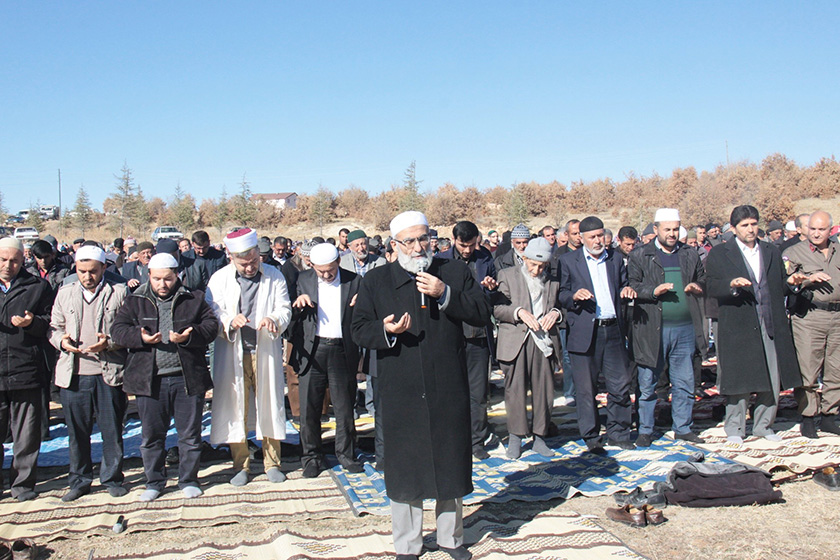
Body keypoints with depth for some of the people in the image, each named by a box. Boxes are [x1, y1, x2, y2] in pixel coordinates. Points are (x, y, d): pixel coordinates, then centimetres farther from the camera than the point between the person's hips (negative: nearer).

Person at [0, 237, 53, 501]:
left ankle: (23, 482, 19)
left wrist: (32, 322, -13)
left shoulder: (38, 287, 8)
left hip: (26, 370, -1)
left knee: (26, 435, 6)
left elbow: (51, 324, 6)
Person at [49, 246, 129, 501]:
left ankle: (112, 478, 20)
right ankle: (79, 480, 23)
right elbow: (54, 327, 15)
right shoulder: (64, 293, 13)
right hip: (73, 375, 3)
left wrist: (109, 343, -16)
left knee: (112, 430, 5)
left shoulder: (119, 292, 3)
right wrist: (62, 341, -6)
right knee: (76, 431, 9)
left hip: (108, 374, -2)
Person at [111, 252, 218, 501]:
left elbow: (211, 326, 0)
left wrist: (188, 336, -18)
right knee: (151, 435, 10)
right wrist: (141, 338, -19)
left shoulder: (193, 300, 6)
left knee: (190, 433, 7)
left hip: (187, 378, 0)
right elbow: (119, 329, 1)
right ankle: (154, 482, 25)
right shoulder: (135, 301, 8)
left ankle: (188, 480, 22)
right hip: (149, 379, 1)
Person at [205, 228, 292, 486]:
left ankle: (272, 462, 19)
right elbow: (211, 313, -2)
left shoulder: (274, 276, 5)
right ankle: (241, 465, 17)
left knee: (269, 406, 5)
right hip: (232, 355, 0)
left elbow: (284, 308, 2)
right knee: (235, 408, 3)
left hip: (266, 353, 1)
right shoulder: (219, 279, 3)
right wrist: (229, 321, -23)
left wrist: (274, 320, -21)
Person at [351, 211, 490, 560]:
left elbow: (482, 314, -1)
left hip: (449, 390, 1)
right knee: (404, 467, 7)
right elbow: (359, 330, 3)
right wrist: (386, 330, -18)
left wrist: (445, 293, -14)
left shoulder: (455, 272, 6)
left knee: (450, 463, 12)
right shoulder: (376, 281, 5)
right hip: (400, 394, 0)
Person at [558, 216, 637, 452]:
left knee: (620, 385, 6)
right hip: (584, 332, -3)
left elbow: (622, 286, 21)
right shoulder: (568, 261, 3)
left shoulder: (616, 259, 14)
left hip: (613, 330, 3)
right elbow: (560, 295, 1)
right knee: (586, 388, 3)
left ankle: (617, 433, 22)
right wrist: (574, 296, -19)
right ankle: (591, 437, 16)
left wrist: (626, 290, -1)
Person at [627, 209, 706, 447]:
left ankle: (683, 427, 23)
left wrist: (697, 288, 0)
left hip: (685, 328, 3)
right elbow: (631, 286, -3)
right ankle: (645, 430, 15)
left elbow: (703, 281, 23)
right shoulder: (640, 256, 3)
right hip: (652, 329, -3)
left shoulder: (690, 255, 14)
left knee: (685, 382, 9)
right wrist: (653, 291, -19)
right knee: (647, 384, 4)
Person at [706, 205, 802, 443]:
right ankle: (735, 428, 17)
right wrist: (732, 284, -24)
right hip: (738, 327, -4)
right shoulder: (719, 254, 2)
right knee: (739, 380, 1)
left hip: (771, 327, 4)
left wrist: (790, 282, -3)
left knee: (773, 381, 6)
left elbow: (778, 288, 17)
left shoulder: (772, 251, 16)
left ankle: (763, 425, 24)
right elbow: (712, 287, -7)